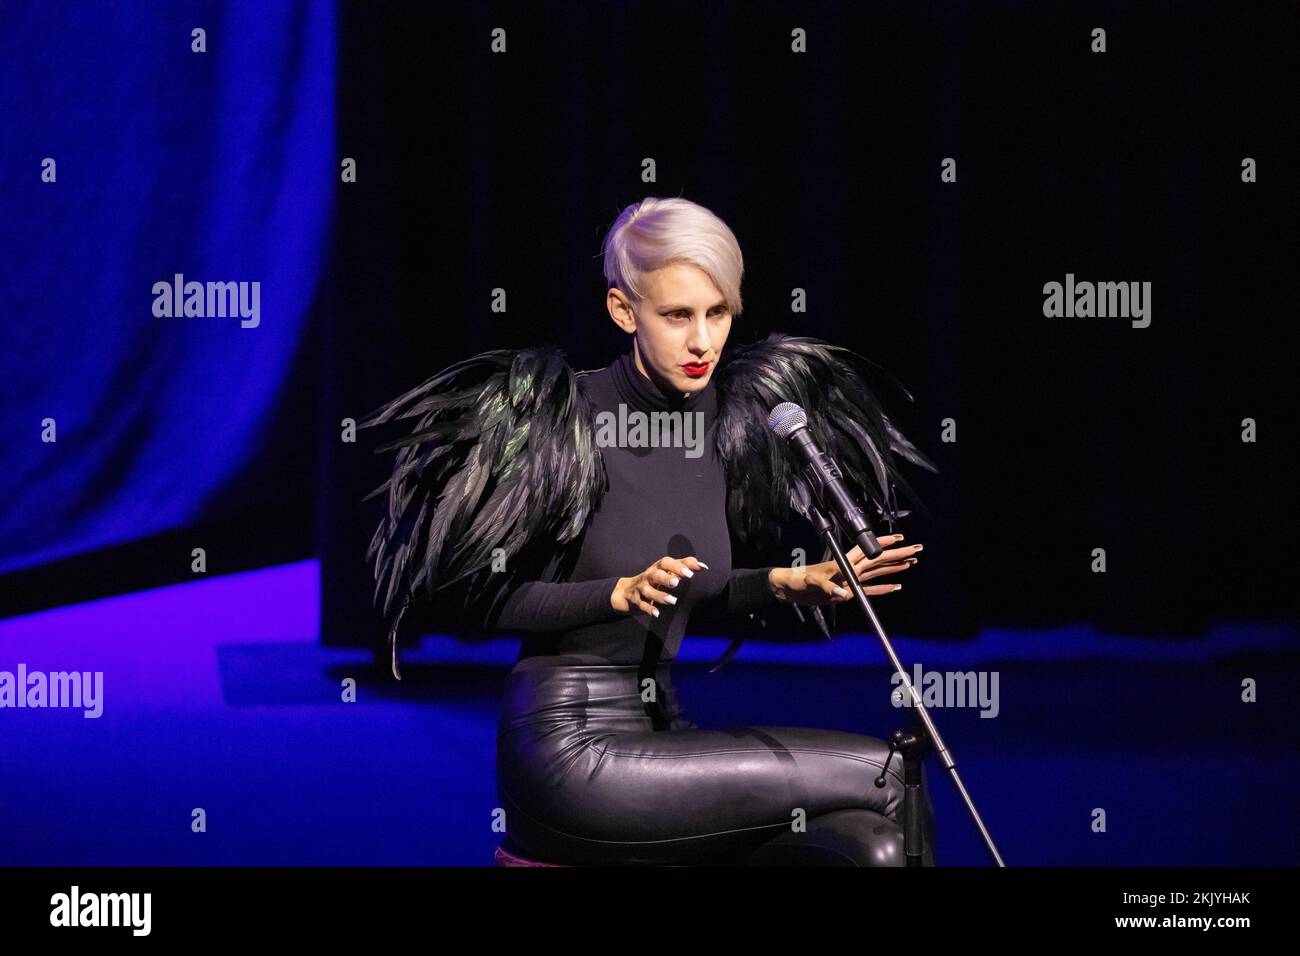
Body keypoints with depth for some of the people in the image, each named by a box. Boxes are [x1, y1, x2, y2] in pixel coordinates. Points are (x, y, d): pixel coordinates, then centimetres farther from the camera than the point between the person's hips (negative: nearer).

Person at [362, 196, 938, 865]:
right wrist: (622, 593, -22)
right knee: (878, 776, -18)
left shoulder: (723, 421, 7)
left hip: (663, 728, 6)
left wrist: (789, 582, 3)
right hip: (571, 747, -6)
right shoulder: (564, 417, -12)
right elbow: (490, 600, -11)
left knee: (870, 844, -17)